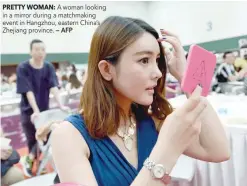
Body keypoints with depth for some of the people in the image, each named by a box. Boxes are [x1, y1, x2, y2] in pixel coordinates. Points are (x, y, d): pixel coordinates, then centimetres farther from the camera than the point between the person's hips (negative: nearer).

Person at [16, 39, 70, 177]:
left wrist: (61, 105, -28)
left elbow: (53, 87, -16)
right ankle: (31, 162, 29)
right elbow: (28, 91, -22)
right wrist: (35, 111, -31)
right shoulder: (23, 68, -15)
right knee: (32, 140, 5)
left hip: (45, 109, 3)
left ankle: (29, 159, 28)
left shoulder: (49, 67, -5)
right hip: (29, 111, -3)